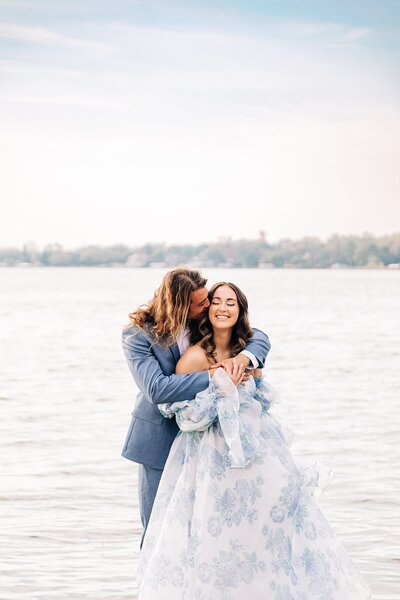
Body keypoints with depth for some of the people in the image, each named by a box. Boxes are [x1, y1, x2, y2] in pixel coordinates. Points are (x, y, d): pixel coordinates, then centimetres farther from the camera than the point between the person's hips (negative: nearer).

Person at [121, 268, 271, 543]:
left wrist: (243, 357, -26)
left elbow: (259, 338, -2)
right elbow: (156, 389, -29)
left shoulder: (205, 323, -3)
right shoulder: (138, 335, -17)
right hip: (161, 440, -4)